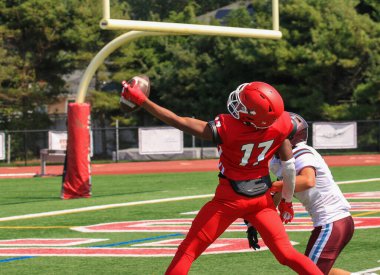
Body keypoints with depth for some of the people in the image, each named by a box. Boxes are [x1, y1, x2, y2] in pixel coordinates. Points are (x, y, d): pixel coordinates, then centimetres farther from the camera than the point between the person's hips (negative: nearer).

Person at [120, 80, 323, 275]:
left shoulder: (226, 128, -27)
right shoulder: (280, 124, -15)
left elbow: (178, 122, -23)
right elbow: (289, 165, -3)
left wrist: (141, 100, -16)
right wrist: (287, 201, 13)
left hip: (229, 199, -4)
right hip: (262, 198, 4)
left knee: (187, 252, 4)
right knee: (286, 254, 9)